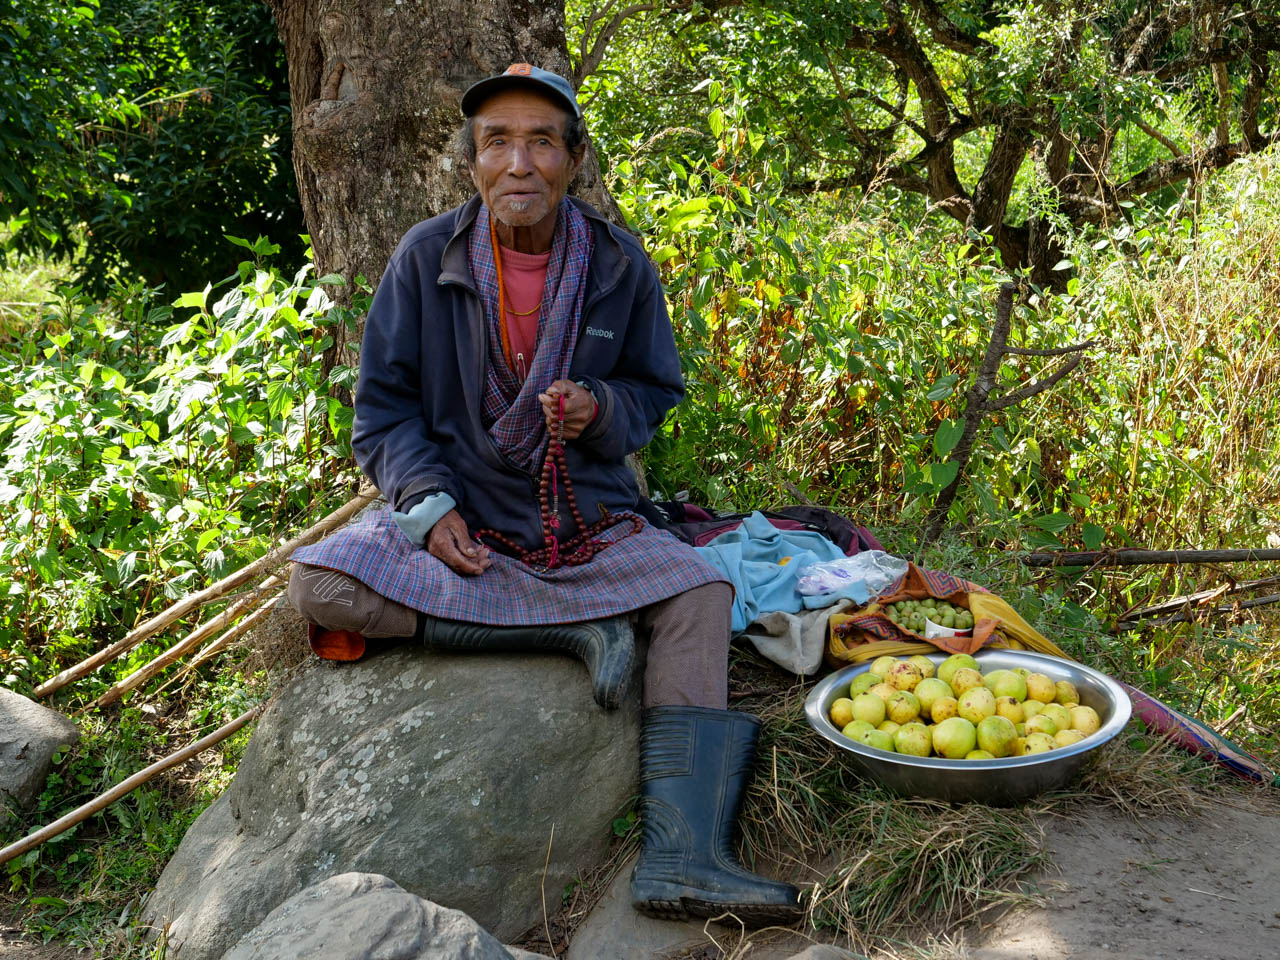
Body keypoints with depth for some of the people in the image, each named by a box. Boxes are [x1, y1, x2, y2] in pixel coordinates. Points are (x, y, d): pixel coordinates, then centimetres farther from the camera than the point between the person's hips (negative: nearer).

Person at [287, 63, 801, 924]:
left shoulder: (620, 265, 0)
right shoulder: (427, 257, -3)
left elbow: (654, 392, 10)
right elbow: (383, 406, 1)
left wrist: (599, 409, -15)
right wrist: (430, 504, -16)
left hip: (587, 520, 1)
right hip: (455, 513, 0)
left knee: (698, 593, -25)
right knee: (321, 588, -27)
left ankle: (683, 854, -33)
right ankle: (580, 629, -25)